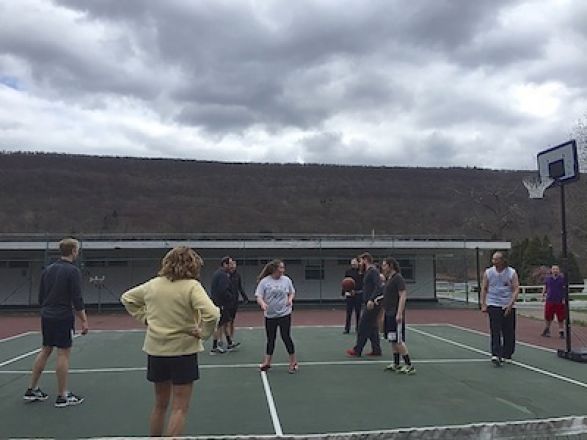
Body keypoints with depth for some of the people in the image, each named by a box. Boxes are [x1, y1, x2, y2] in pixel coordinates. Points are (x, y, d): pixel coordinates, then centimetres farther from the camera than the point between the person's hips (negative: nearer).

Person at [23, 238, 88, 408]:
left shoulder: (47, 270, 10)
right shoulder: (73, 271, -12)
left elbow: (41, 297, 14)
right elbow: (77, 300, -15)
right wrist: (84, 320, -10)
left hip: (46, 317, 7)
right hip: (63, 317, -7)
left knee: (45, 350, 16)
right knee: (63, 353, -1)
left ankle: (32, 390, 23)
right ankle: (62, 396, 5)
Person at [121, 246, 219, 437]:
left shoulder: (153, 284, 3)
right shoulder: (192, 286, -15)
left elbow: (127, 298, 18)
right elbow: (212, 314, -28)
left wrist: (144, 318, 14)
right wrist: (203, 334, -12)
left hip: (155, 350, 6)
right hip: (183, 351, -6)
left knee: (160, 404, 22)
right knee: (180, 408, 5)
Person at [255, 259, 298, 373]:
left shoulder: (286, 280, 0)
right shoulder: (264, 281, -6)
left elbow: (292, 292, 13)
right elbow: (258, 296, -8)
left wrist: (290, 299, -8)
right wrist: (262, 303, -28)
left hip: (284, 314, 0)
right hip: (270, 315, 0)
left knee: (286, 337, 0)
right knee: (270, 339, 9)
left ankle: (293, 362, 14)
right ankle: (267, 363, 22)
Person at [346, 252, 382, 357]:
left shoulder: (373, 271, -13)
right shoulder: (368, 272, 17)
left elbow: (378, 287, -24)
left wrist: (371, 300, -30)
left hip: (372, 304, -10)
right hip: (370, 304, 10)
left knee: (363, 327, -4)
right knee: (372, 327, 12)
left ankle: (357, 350, 2)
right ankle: (376, 350, 17)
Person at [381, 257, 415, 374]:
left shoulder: (398, 278, -13)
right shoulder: (388, 279, 15)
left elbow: (403, 296, -19)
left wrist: (399, 313, -25)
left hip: (396, 315, -9)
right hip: (389, 314, 9)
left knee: (398, 341, -8)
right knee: (393, 340, 12)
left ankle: (409, 365, -2)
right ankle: (396, 364, 20)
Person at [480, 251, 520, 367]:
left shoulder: (512, 273, -1)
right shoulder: (488, 273, 3)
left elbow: (516, 289, -5)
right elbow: (484, 289, 7)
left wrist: (510, 304, -16)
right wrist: (483, 304, -1)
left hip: (508, 306, 1)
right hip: (493, 305, 0)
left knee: (509, 332, 5)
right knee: (495, 331, -9)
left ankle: (506, 355, 18)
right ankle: (495, 355, -13)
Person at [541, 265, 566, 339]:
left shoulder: (562, 279, 0)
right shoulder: (547, 279, 6)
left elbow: (565, 289, -1)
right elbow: (545, 287, 14)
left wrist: (564, 298, -7)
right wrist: (543, 295, 4)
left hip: (560, 301, -2)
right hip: (549, 301, 2)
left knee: (561, 318, 3)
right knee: (548, 317, 7)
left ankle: (561, 332, 15)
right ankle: (547, 329, 29)